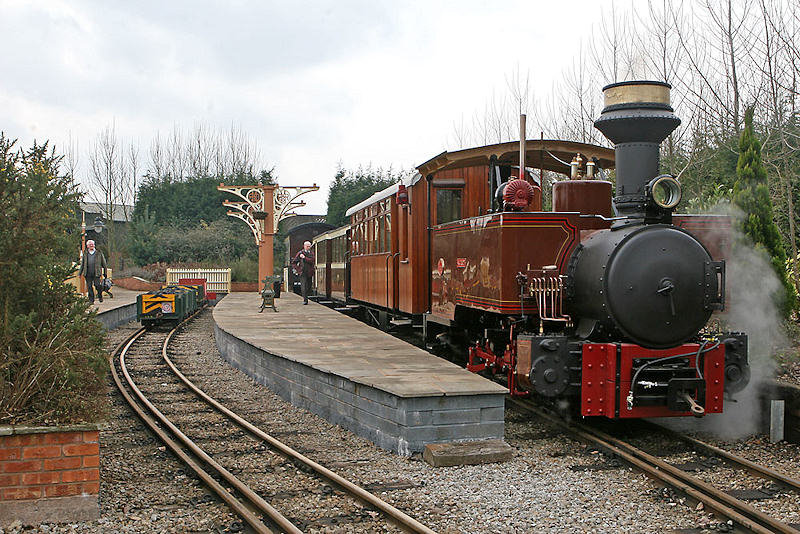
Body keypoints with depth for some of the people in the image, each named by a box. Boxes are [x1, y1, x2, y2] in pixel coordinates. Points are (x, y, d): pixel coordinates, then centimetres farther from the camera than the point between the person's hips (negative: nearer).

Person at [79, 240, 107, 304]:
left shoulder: (99, 253, 7)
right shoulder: (85, 254, 13)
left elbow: (103, 263, 10)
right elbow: (82, 264, 19)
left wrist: (105, 272, 7)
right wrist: (80, 272, 14)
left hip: (96, 273, -2)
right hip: (88, 274, 2)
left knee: (97, 285, -14)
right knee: (89, 287, 1)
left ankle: (100, 295, 12)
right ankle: (91, 300, 9)